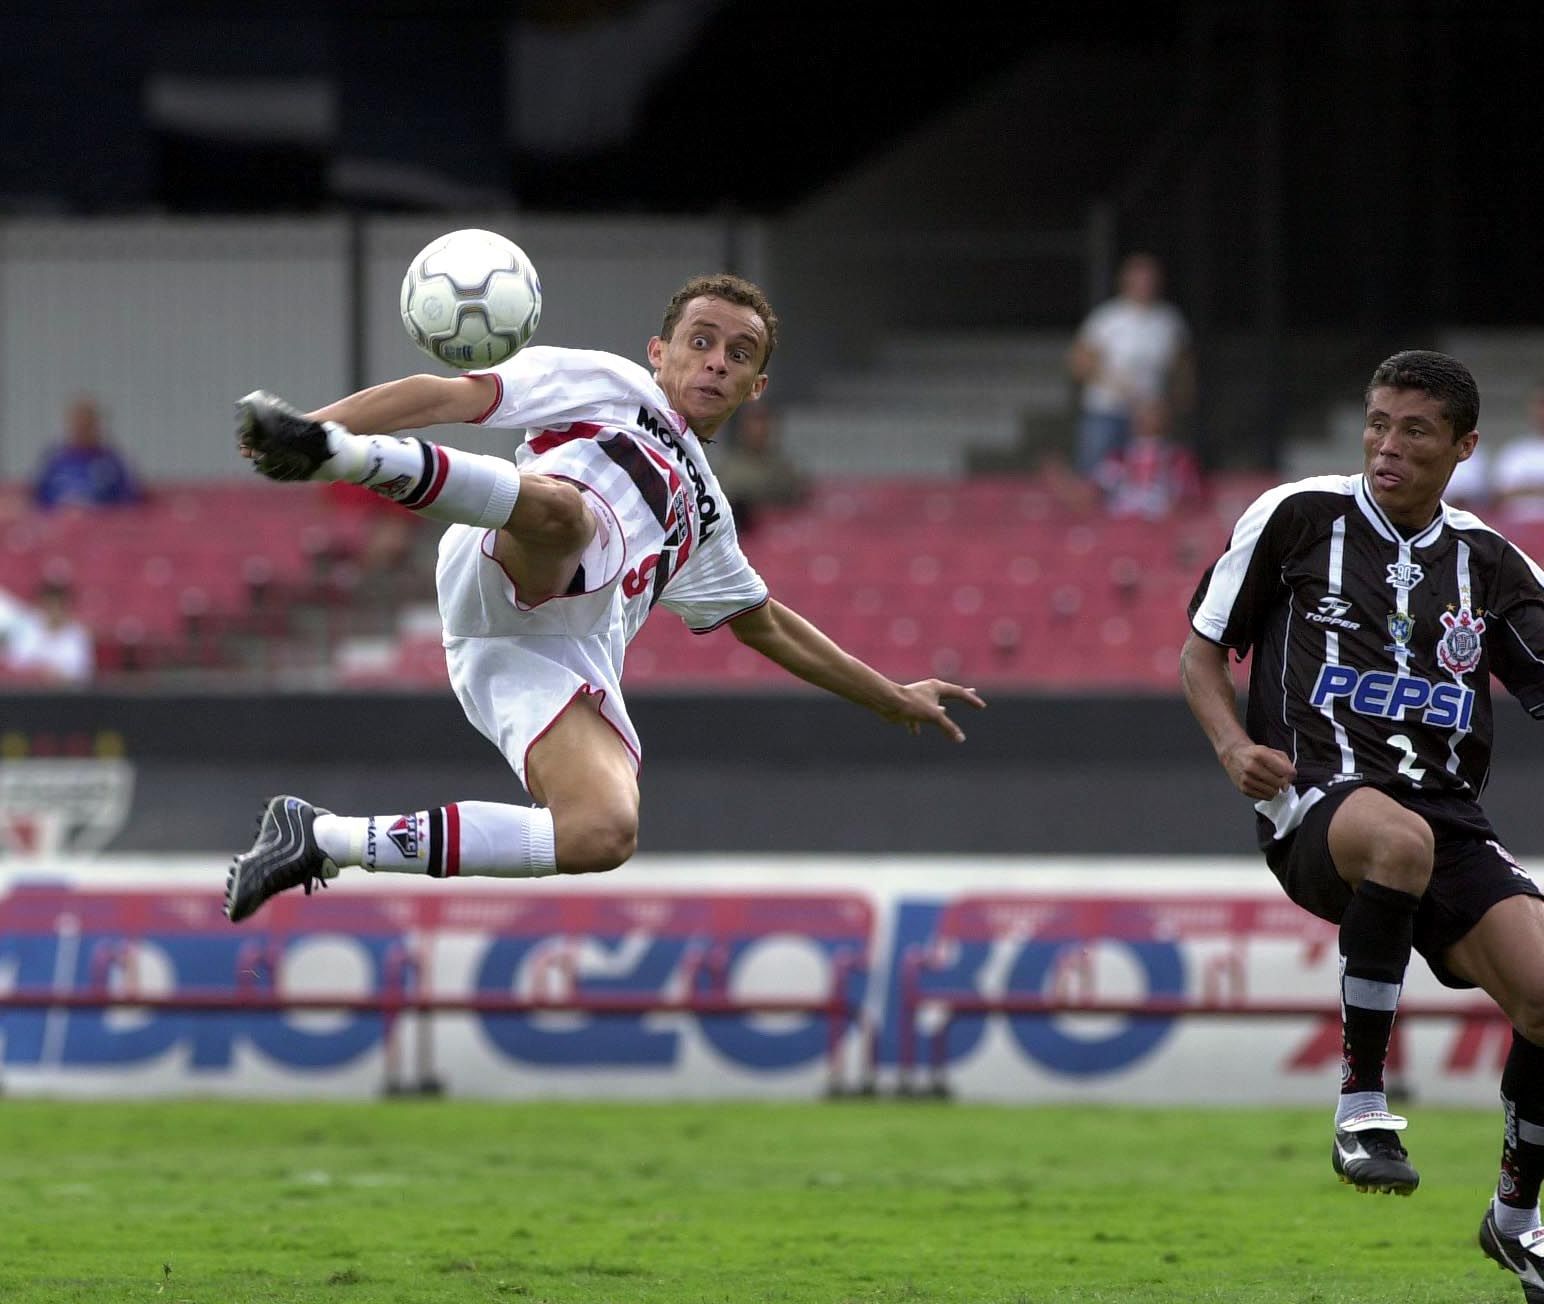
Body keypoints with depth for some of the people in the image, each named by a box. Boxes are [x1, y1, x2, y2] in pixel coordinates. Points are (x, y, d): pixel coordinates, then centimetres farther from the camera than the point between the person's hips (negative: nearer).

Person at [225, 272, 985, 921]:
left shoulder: (703, 515, 40)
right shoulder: (607, 384, 22)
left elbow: (765, 625, 54)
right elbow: (454, 395, 10)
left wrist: (893, 699, 55)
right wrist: (317, 426, -6)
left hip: (571, 660, 6)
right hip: (510, 572, -6)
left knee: (605, 834, -24)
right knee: (562, 507, -42)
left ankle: (324, 840, -16)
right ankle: (328, 448, -67)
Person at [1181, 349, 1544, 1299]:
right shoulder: (1297, 517, 5)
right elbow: (1203, 651, 11)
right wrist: (1235, 747, -7)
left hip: (1448, 811, 4)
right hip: (1316, 799, -4)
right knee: (1399, 836, -42)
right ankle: (1362, 1104, -30)